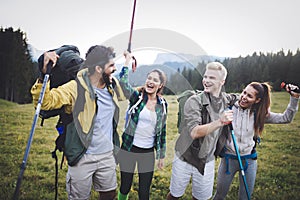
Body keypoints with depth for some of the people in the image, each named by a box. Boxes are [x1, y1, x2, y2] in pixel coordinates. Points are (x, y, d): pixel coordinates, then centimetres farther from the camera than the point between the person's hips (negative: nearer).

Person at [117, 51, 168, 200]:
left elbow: (162, 131, 9)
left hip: (148, 152, 2)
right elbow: (123, 82, -26)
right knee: (125, 187, 12)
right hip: (128, 149, -2)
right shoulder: (136, 97, -5)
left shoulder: (162, 104, 3)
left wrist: (161, 155, 11)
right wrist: (128, 60, -24)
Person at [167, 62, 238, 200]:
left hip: (207, 160, 4)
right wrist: (220, 122, -41)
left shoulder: (227, 100, -1)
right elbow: (194, 132, -30)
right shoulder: (194, 101, -18)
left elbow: (236, 98, 25)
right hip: (185, 157, -4)